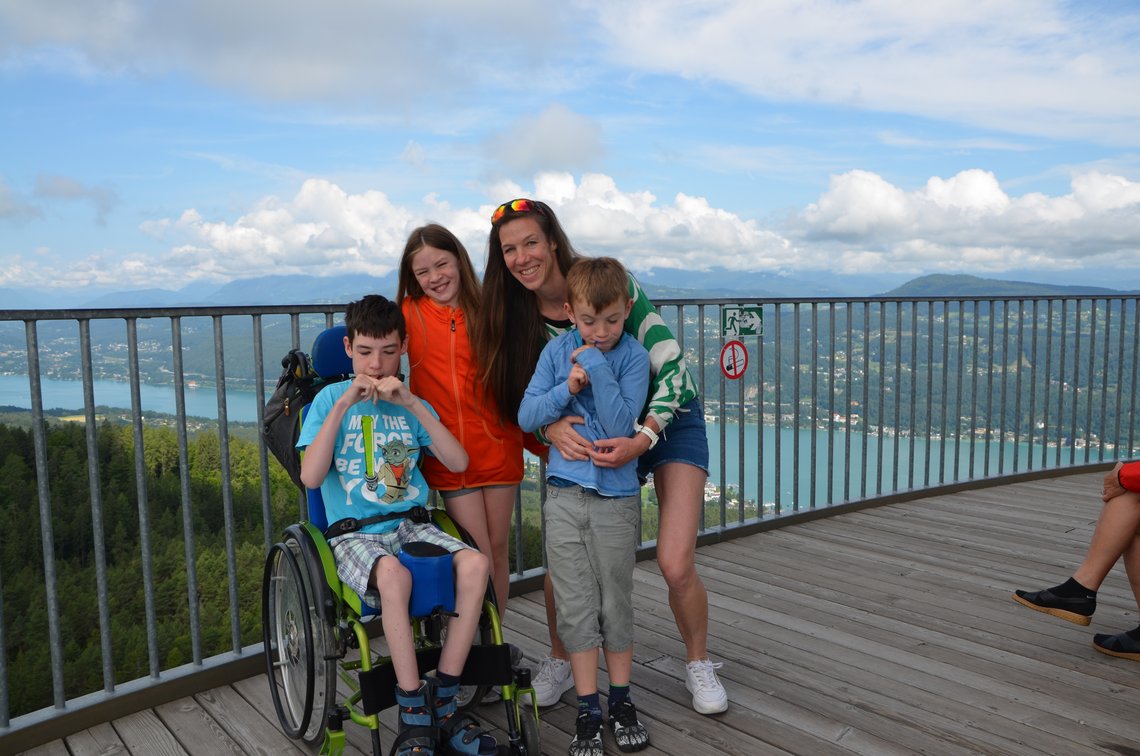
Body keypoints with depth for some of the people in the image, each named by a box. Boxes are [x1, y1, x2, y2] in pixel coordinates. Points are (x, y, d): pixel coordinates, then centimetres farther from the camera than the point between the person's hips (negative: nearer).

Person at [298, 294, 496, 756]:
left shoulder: (412, 404, 13)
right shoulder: (331, 398, 4)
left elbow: (458, 463, -2)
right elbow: (310, 477, -10)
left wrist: (412, 403, -10)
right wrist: (344, 403, -13)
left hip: (410, 524, 4)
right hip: (353, 535, -3)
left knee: (476, 564, -24)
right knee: (393, 574, -37)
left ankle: (442, 702, -12)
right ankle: (413, 714, -21)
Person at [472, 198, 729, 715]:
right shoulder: (520, 317, -8)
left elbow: (671, 365, -22)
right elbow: (532, 397, -5)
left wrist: (643, 438, -34)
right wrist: (552, 427, -28)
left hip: (669, 421, -3)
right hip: (598, 438, 4)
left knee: (676, 564, -13)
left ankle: (699, 664, 17)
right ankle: (559, 661, 22)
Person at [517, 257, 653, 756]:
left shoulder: (633, 356, -6)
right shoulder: (556, 351, 1)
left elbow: (622, 425, -17)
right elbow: (526, 416, -3)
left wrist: (598, 367, -20)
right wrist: (567, 388, -17)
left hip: (616, 496, -1)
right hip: (564, 494, 2)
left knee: (616, 603, 11)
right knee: (575, 606, 6)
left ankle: (621, 701, 28)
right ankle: (587, 710, 20)